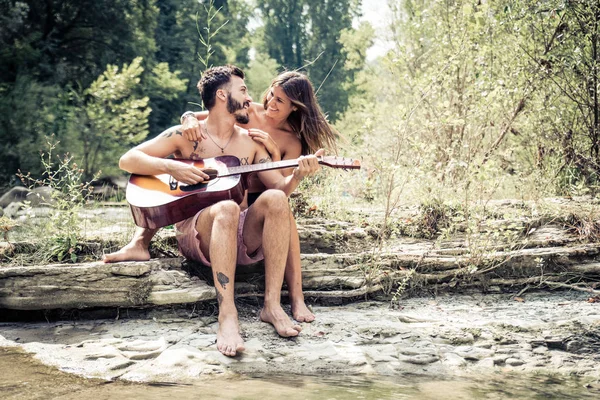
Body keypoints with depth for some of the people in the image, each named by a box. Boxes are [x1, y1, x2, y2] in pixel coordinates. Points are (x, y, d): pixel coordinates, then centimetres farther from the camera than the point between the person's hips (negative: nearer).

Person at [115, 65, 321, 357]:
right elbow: (127, 160, 2)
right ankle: (227, 316, -44)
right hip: (197, 235, -3)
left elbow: (279, 186, 9)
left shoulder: (250, 142, 16)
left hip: (241, 237, 3)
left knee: (275, 199, -26)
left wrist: (297, 174, -13)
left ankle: (272, 305, -30)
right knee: (227, 209, -36)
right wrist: (170, 166, -14)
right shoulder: (185, 135, 6)